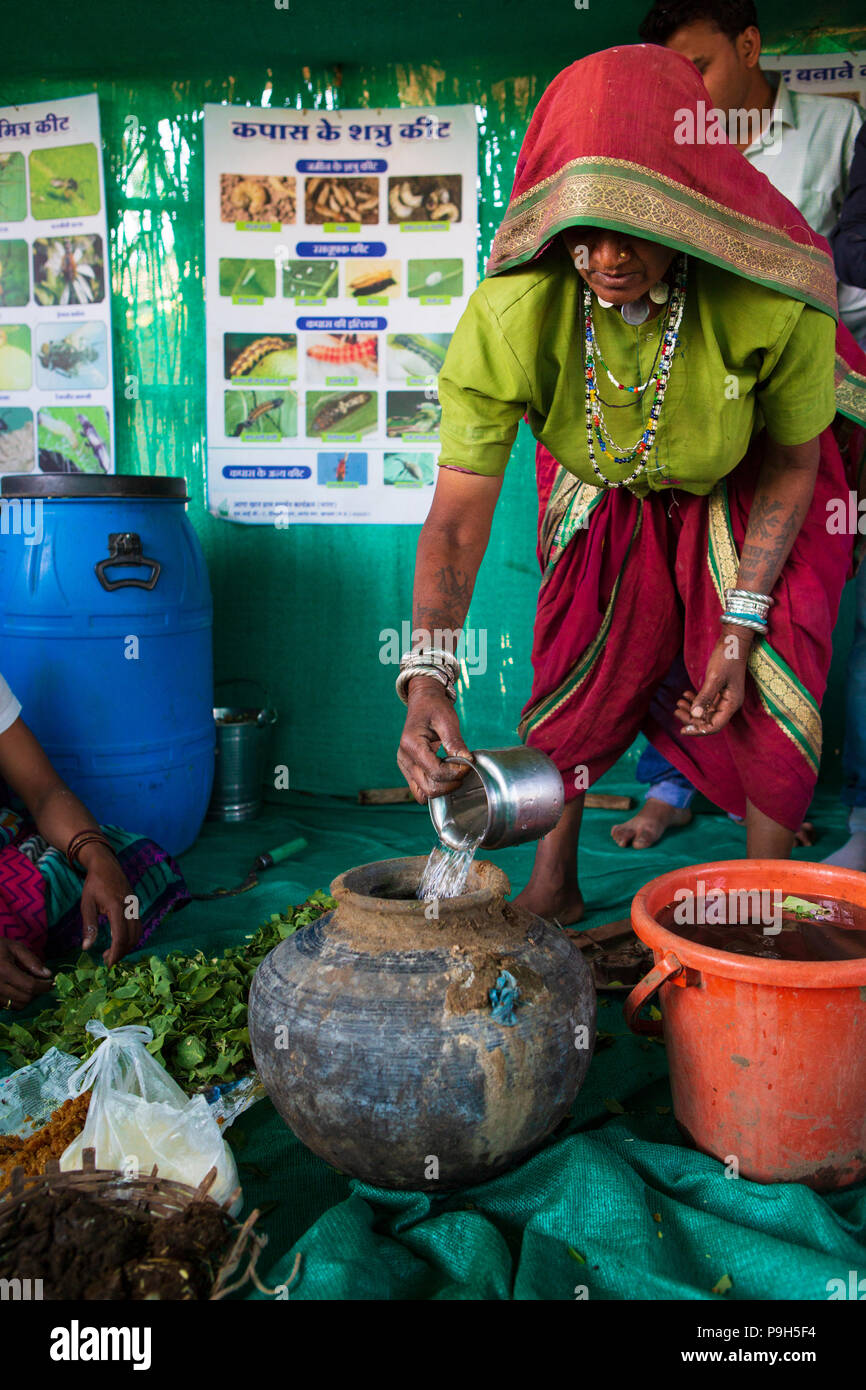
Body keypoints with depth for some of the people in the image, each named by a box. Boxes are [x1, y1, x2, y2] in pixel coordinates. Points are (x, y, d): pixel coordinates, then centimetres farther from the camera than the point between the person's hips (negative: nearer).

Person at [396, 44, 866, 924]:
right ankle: (553, 886, 21)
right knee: (575, 670, -1)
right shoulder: (510, 316, -34)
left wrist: (742, 628, -19)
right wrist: (427, 676, -45)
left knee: (771, 687, -11)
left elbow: (793, 461, -16)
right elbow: (457, 514, -32)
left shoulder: (774, 301, -35)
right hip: (606, 494, 1)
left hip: (744, 495, -1)